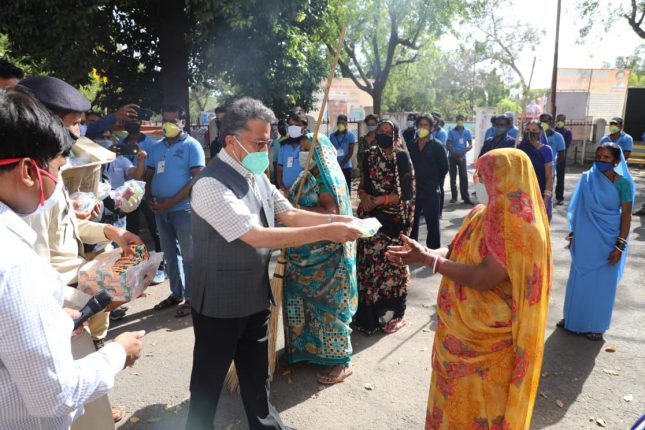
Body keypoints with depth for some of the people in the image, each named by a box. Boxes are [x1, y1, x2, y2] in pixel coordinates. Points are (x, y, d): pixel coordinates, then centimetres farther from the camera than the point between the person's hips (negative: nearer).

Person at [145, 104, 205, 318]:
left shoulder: (191, 146, -6)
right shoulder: (156, 147, 12)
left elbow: (197, 179, -14)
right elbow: (149, 175, 16)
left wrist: (171, 202, -17)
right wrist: (149, 197, -5)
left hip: (183, 209, -6)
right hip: (160, 210, 6)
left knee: (188, 255, 0)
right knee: (170, 254, 14)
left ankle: (191, 298, 9)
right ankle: (176, 293, 27)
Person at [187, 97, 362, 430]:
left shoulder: (256, 175, 3)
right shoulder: (212, 184, -25)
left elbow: (289, 214, 6)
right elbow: (258, 237, -31)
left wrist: (335, 219, -9)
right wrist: (325, 232, -31)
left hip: (256, 294, 8)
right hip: (221, 302, -7)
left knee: (256, 372, 23)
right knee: (210, 377, 14)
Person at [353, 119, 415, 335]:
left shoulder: (402, 158, -6)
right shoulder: (369, 155, 6)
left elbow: (406, 192, -11)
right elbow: (362, 185, 10)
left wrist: (380, 200, -16)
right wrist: (364, 197, -11)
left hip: (393, 219, -4)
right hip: (370, 217, 4)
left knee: (390, 263, 3)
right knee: (369, 262, 6)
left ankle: (391, 313, 18)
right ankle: (369, 312, 20)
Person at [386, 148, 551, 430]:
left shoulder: (518, 226, -25)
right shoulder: (487, 214, 3)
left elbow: (483, 279, -28)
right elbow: (457, 250, 3)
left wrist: (427, 259, -24)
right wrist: (423, 252, -14)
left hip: (486, 335, -8)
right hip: (465, 327, 8)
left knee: (476, 403, 14)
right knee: (458, 395, 23)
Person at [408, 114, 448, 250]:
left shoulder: (436, 145, -3)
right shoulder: (411, 145, 7)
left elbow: (444, 167, 0)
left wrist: (435, 181, 3)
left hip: (431, 191, -4)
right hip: (413, 189, 4)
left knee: (432, 223, 3)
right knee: (412, 222, 13)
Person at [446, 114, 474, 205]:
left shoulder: (467, 131, 4)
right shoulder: (452, 132, 1)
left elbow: (470, 145, 2)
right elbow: (449, 145, -3)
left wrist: (463, 152, -15)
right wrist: (455, 154, -17)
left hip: (462, 157, 1)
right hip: (452, 157, 0)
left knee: (464, 177, -4)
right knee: (453, 177, 3)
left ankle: (466, 197, -1)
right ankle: (454, 197, 9)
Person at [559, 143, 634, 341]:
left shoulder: (623, 183, -10)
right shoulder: (587, 178, -1)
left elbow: (626, 215, -9)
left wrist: (620, 245, -12)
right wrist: (573, 233, 8)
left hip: (607, 241, -3)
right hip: (584, 238, 3)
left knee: (602, 283, 8)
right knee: (578, 279, 13)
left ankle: (595, 325, 23)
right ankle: (573, 317, 30)